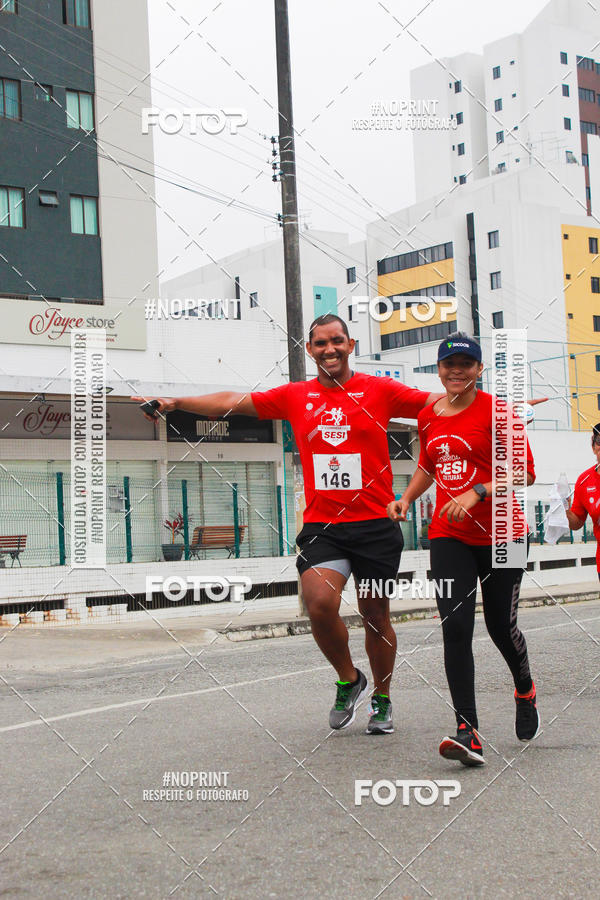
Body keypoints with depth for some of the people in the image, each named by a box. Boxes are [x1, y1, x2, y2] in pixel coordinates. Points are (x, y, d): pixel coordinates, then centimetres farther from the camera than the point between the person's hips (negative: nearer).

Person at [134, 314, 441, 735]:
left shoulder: (378, 390, 2)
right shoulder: (296, 396, 9)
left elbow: (438, 402, 1)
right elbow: (233, 401, 12)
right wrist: (174, 402, 7)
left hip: (376, 524, -1)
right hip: (321, 524, 1)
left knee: (376, 614, 6)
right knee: (320, 602, -20)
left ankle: (382, 699, 30)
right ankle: (348, 680, 8)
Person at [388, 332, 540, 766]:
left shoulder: (497, 411, -8)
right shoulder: (428, 416, 9)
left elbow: (525, 472, -12)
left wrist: (475, 493, -23)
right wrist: (405, 498, 12)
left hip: (501, 534, -3)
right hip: (449, 535, 4)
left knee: (501, 626, 6)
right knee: (455, 627, -11)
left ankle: (525, 690, 40)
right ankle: (468, 731, -12)